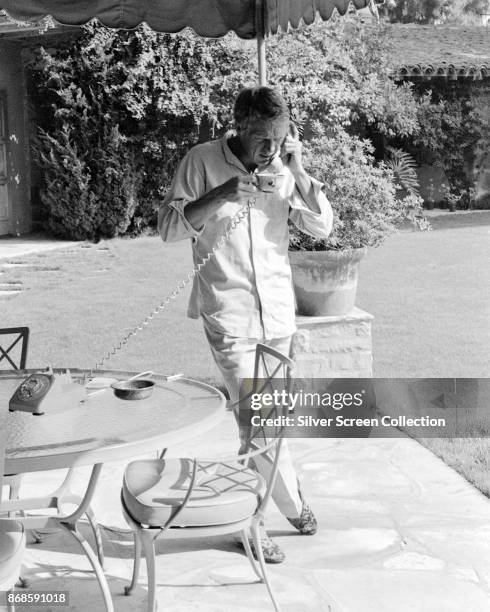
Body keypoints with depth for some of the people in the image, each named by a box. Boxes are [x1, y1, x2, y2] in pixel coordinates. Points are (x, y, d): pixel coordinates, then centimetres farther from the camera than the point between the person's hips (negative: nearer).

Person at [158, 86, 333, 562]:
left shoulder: (282, 168, 2)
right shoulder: (203, 161, -8)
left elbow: (322, 227, 0)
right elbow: (168, 227, -9)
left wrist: (297, 171, -11)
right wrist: (219, 196, -23)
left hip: (278, 312, 4)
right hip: (229, 313, -4)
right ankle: (293, 505, 16)